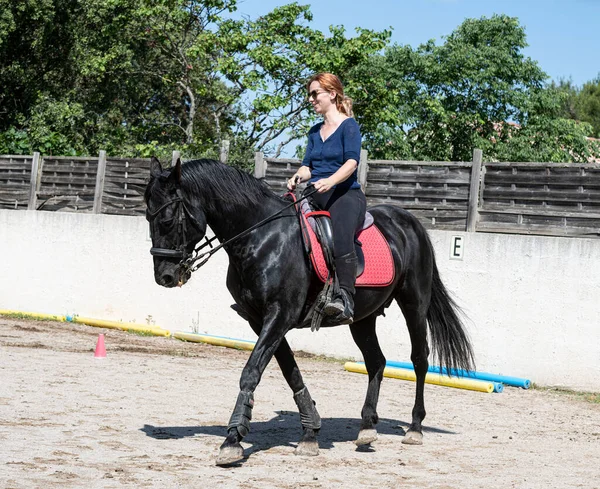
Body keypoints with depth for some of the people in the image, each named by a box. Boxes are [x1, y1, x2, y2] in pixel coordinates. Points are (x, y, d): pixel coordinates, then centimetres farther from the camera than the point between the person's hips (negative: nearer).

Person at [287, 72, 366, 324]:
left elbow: (351, 162, -12)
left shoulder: (348, 125, 1)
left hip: (345, 193, -7)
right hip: (314, 196, 7)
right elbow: (308, 165, 15)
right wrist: (298, 177, -9)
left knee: (340, 235, -37)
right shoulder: (315, 132, 23)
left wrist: (329, 181, -31)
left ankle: (345, 299, -52)